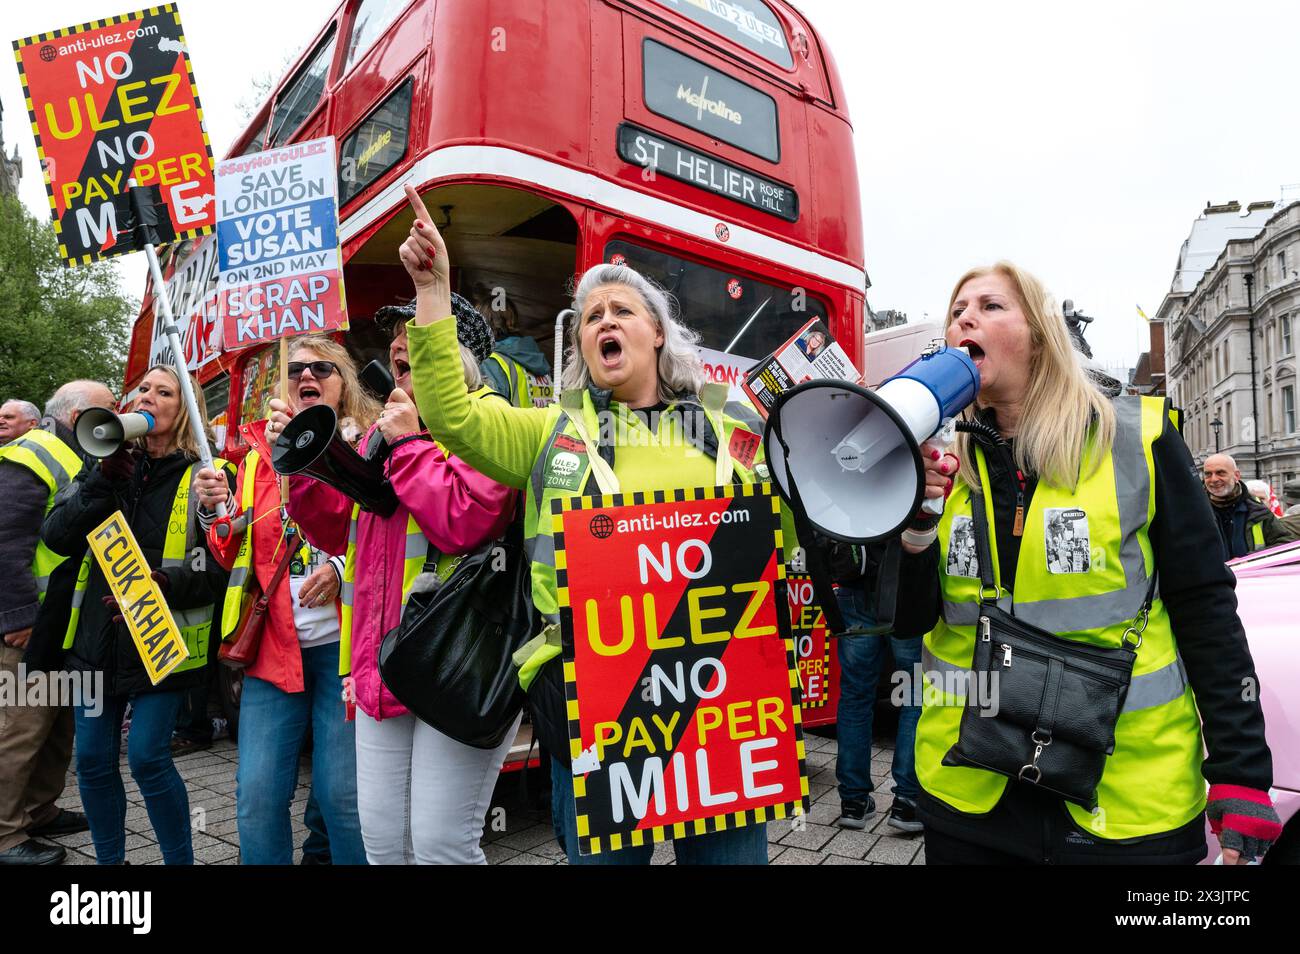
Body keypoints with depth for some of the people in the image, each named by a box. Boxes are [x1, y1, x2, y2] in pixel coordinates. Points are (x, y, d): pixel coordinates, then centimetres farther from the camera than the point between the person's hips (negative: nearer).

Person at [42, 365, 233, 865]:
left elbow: (219, 567, -9)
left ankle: (181, 860, 16)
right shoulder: (110, 465, 9)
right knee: (93, 759, 12)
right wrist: (104, 479, -12)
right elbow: (56, 537, -2)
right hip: (97, 638, 5)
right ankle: (109, 860, 32)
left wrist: (163, 585, -24)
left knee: (147, 757, -5)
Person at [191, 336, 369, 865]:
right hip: (273, 643, 4)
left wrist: (344, 568, -18)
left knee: (343, 795, 2)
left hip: (344, 643, -3)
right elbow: (235, 557, 16)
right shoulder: (260, 453, 12)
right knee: (257, 796, 7)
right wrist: (217, 510, -2)